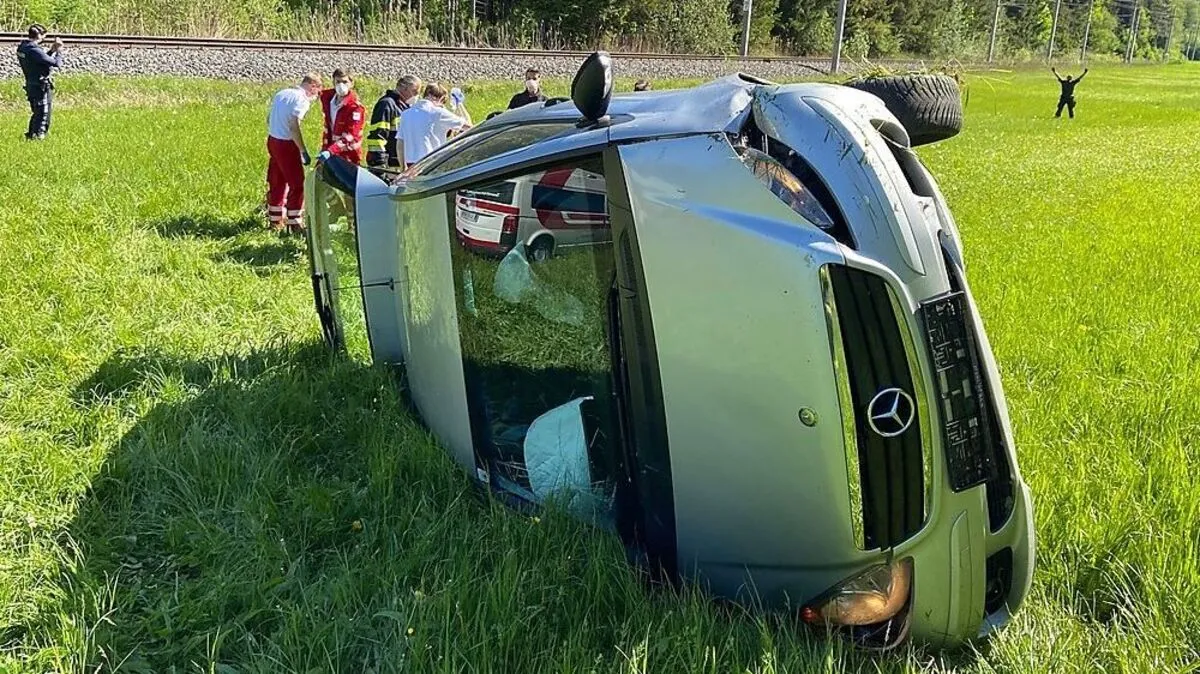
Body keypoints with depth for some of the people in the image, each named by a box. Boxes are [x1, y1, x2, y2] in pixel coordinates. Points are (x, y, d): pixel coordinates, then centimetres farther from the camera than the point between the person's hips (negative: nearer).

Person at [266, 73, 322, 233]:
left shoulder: (281, 93, 13)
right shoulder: (301, 99, -14)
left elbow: (269, 119, 18)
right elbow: (294, 126, -23)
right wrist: (304, 151, -21)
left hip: (272, 140, 9)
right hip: (286, 144, -9)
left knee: (277, 182, 17)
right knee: (297, 184, -1)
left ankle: (275, 220, 25)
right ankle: (294, 224, 0)